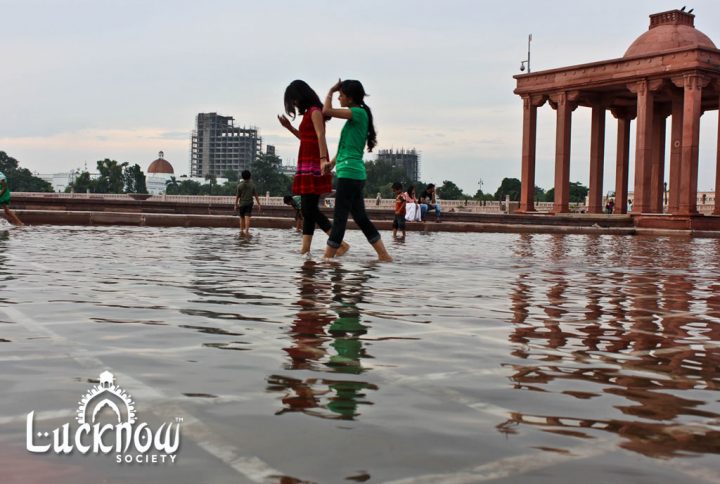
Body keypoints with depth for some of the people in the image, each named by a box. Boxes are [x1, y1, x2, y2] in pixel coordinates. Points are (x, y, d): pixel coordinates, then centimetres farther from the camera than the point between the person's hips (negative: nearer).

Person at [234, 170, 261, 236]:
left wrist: (236, 204, 2)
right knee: (247, 218, -5)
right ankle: (246, 231, -16)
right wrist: (259, 204, 3)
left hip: (241, 203, 0)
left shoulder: (240, 185, -6)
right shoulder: (252, 185, -2)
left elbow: (237, 196, -6)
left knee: (242, 218, 14)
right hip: (249, 203, 0)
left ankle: (241, 231, 18)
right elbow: (255, 195, -1)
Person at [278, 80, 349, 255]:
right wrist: (289, 127, 23)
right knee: (307, 209, 5)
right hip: (307, 166, 10)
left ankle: (340, 243, -13)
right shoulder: (309, 113, 20)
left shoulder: (315, 111, -8)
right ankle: (305, 250, 4)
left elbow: (321, 136, -21)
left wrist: (323, 159, -33)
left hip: (313, 166, -10)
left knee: (310, 209, -12)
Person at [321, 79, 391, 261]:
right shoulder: (356, 116, 19)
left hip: (349, 173, -10)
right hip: (355, 174, 10)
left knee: (339, 218, -6)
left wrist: (330, 92, 0)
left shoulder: (359, 113, -10)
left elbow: (327, 111, -16)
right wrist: (333, 162, 24)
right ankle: (384, 255, 13)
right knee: (361, 218, 12)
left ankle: (328, 257, -3)